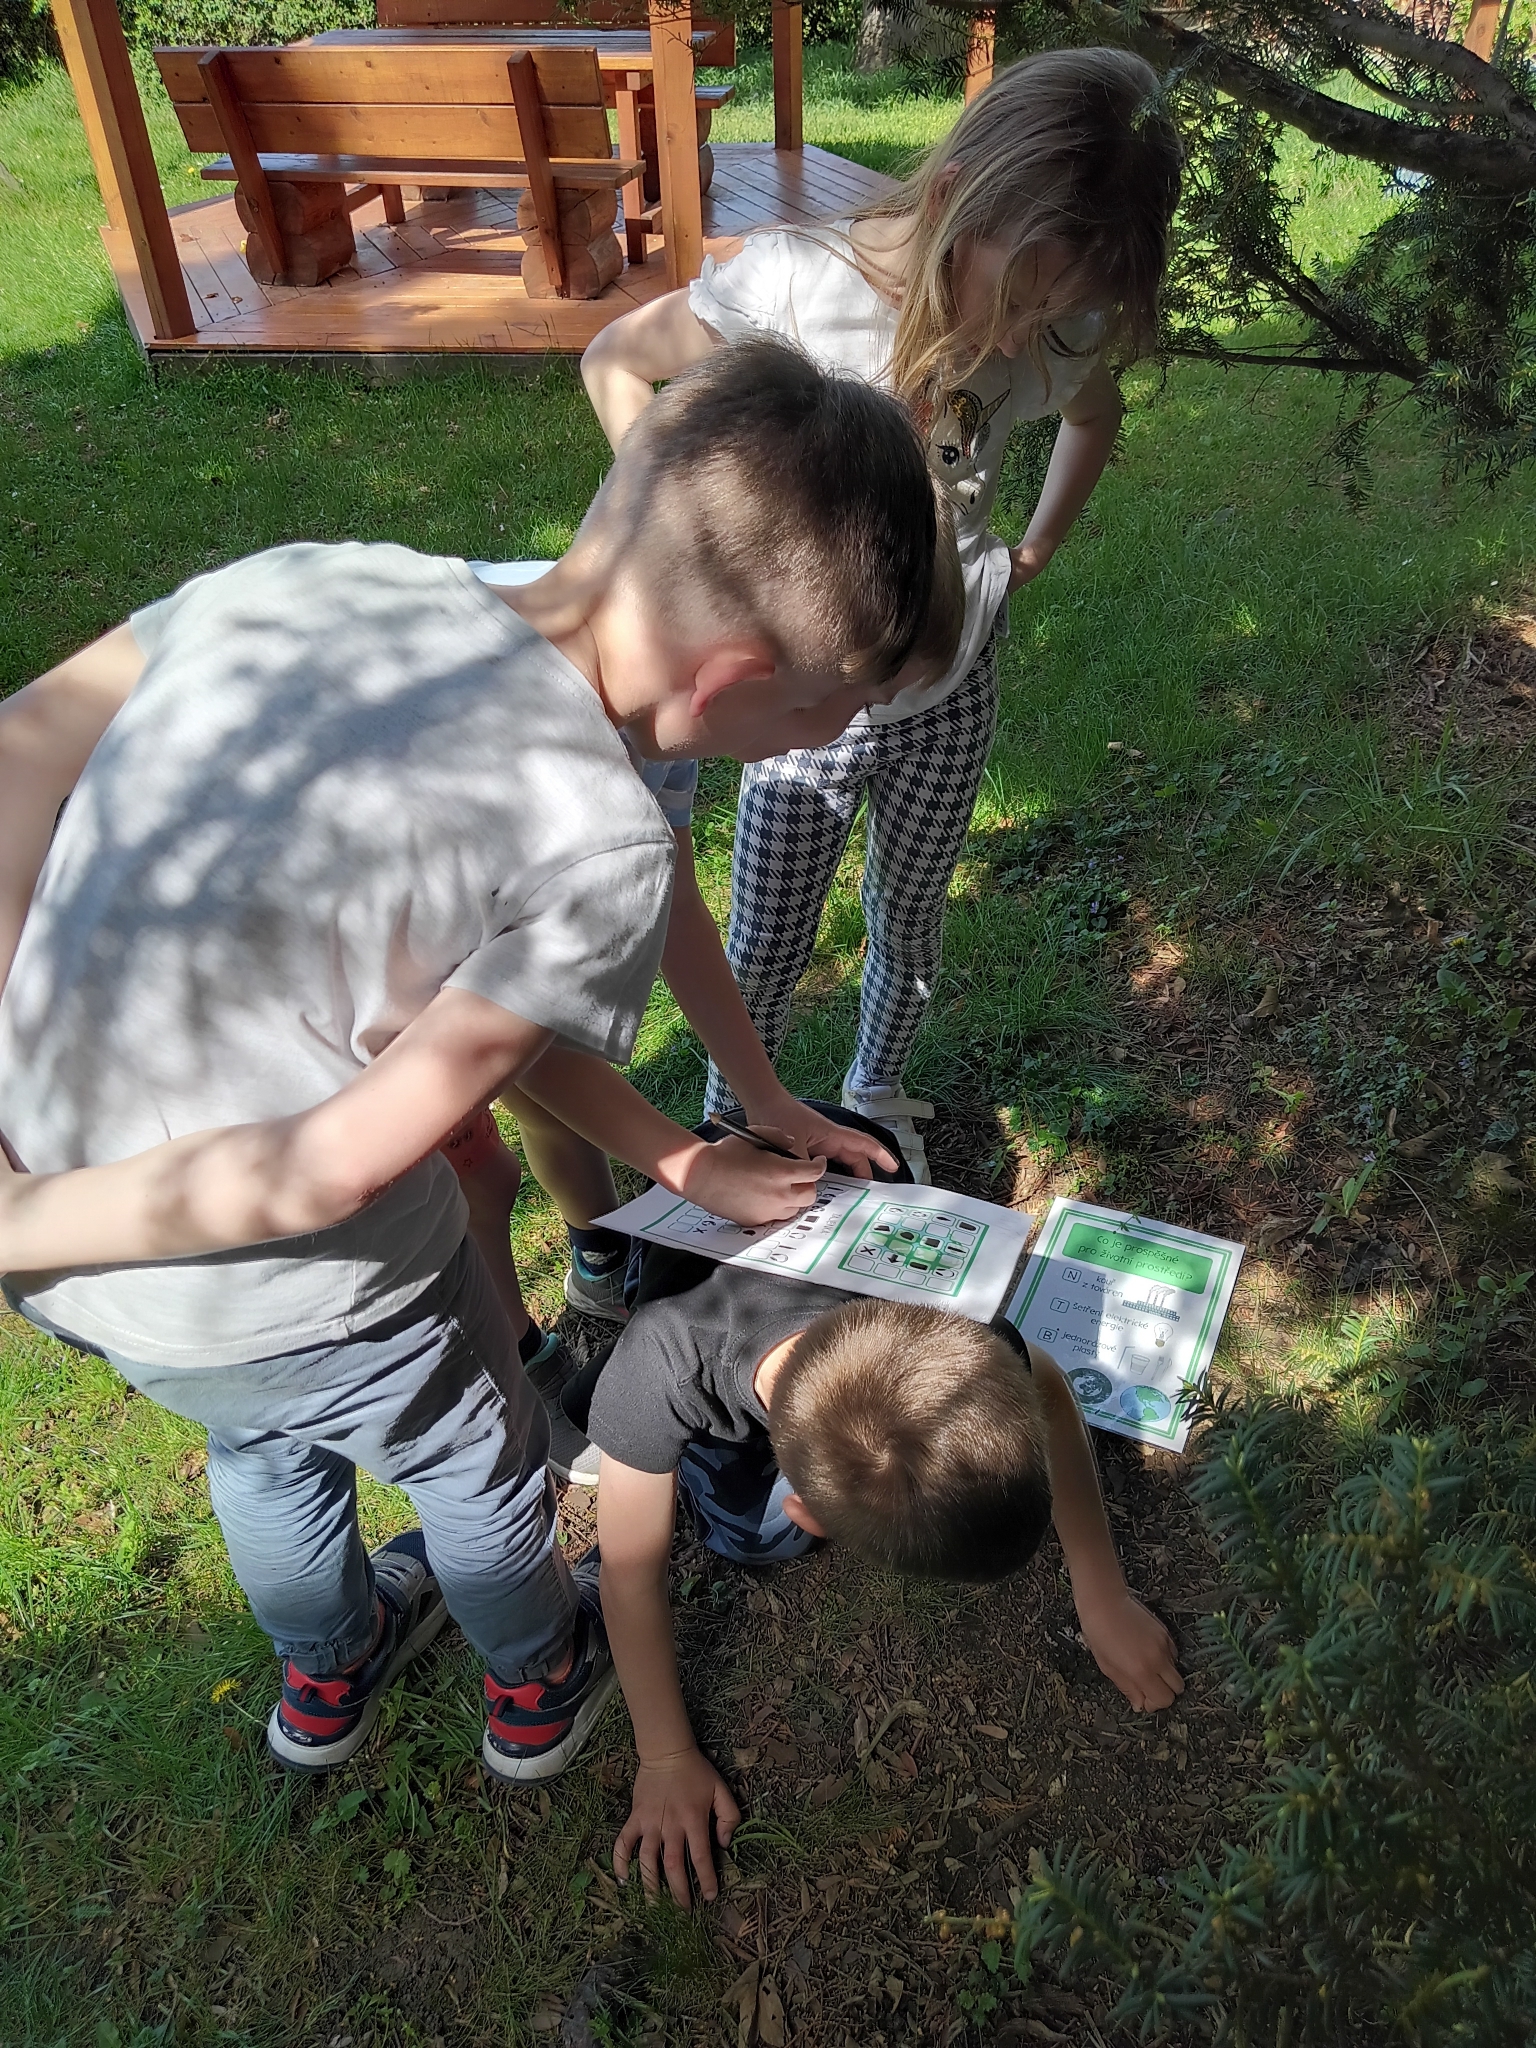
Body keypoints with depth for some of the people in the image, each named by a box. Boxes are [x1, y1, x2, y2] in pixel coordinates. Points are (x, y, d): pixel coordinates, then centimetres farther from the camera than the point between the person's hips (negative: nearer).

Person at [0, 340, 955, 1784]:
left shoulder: (307, 573, -8)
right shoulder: (598, 848, -26)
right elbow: (328, 1170, -26)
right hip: (292, 1309, -6)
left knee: (264, 1441, 35)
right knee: (476, 1464, 27)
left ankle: (323, 1681, 65)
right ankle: (538, 1692, 59)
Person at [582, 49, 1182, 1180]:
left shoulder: (1055, 326, -12)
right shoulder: (793, 282, -25)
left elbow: (1096, 411, 13)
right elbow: (614, 362, -9)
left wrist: (1031, 556, 6)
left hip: (951, 695, 3)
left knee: (910, 919, 21)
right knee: (769, 948, 9)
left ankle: (879, 1097, 48)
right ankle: (727, 1129, 36)